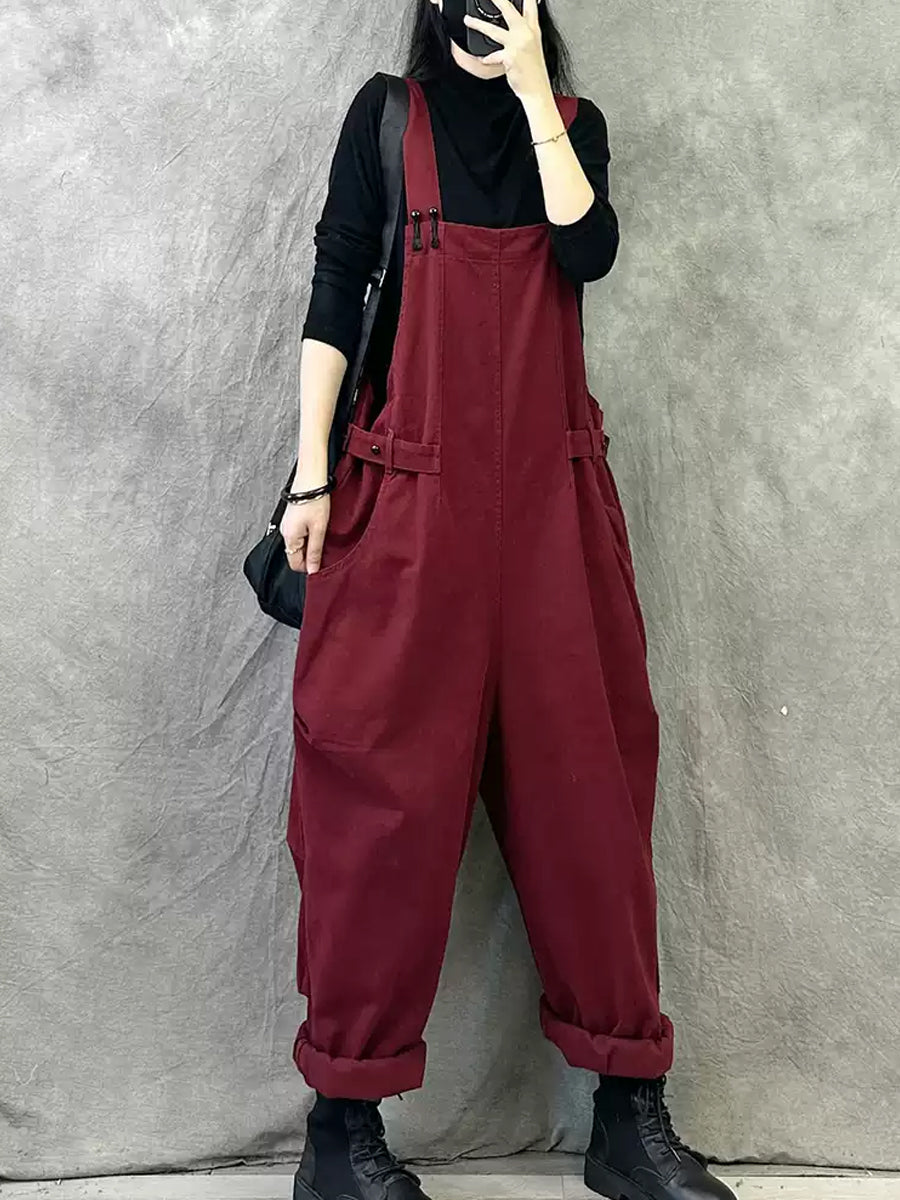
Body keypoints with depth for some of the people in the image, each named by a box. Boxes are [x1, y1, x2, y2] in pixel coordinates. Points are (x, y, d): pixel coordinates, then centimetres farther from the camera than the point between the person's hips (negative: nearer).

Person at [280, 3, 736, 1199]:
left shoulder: (572, 121, 15)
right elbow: (334, 292, 2)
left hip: (553, 494, 3)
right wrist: (311, 472, -5)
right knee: (390, 781, -5)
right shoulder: (386, 113, 8)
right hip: (411, 489, -2)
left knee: (585, 775, 2)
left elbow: (587, 253, -4)